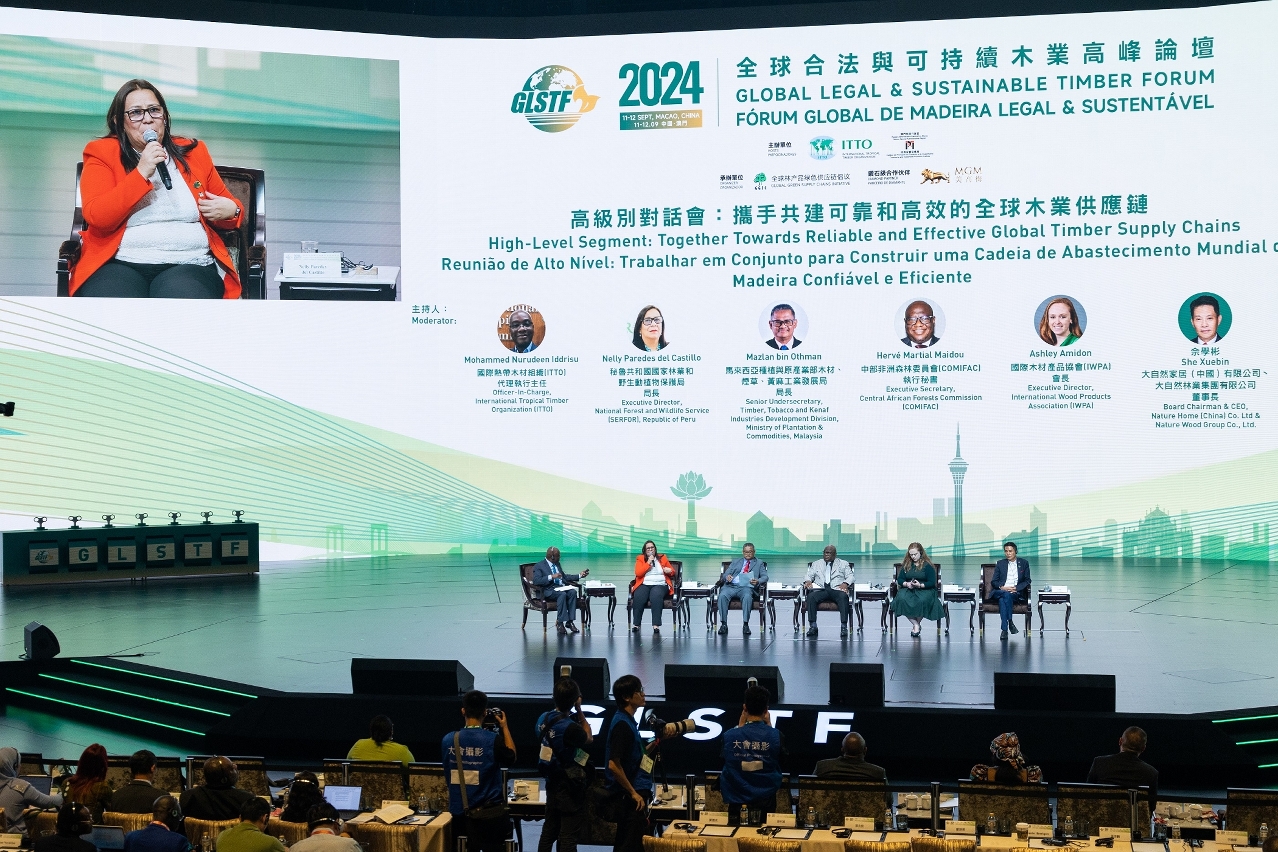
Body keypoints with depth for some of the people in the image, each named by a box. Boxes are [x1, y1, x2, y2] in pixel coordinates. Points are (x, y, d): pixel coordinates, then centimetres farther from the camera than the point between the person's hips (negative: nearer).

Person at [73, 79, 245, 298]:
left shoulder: (193, 153, 19)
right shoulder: (102, 153, 11)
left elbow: (227, 207, 27)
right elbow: (97, 217, -3)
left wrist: (230, 210, 2)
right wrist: (141, 173, -9)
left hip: (189, 265, 2)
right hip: (120, 264, -1)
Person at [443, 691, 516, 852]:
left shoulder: (448, 740, -4)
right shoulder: (493, 740, -15)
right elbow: (511, 757, 5)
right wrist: (504, 727, 12)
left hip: (460, 813, 4)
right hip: (490, 813, -4)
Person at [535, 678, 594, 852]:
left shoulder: (544, 718, -5)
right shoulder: (570, 727, -28)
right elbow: (589, 739, -7)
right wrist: (579, 710, -6)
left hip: (552, 781, 8)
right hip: (570, 785, -7)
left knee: (549, 830, 20)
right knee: (568, 836, 3)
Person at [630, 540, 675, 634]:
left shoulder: (662, 558, 18)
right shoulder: (640, 559, 14)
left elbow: (672, 571, 22)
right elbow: (638, 573, -1)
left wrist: (670, 571, -1)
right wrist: (648, 563, -5)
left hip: (660, 585, 0)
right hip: (644, 584, 0)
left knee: (656, 596, -36)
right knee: (638, 598, -33)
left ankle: (656, 625, -39)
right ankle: (637, 624, -26)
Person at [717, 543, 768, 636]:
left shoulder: (759, 563, 22)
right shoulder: (735, 561, 26)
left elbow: (765, 577, 8)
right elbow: (725, 575, 18)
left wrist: (757, 581, -15)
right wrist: (727, 577, -9)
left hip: (746, 587, -2)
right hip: (731, 586, 2)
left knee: (747, 596, -37)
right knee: (722, 595, -31)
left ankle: (745, 625, -30)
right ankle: (723, 624, -27)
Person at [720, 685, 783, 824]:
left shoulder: (729, 736, -13)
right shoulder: (776, 736, -14)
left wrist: (740, 726, 9)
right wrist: (769, 726, 8)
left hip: (736, 802, 0)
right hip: (766, 802, 0)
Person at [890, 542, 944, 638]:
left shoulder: (927, 565, 1)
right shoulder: (906, 565, 14)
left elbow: (932, 583, -3)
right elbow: (899, 579, 13)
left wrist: (920, 585, -18)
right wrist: (906, 584, -9)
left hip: (925, 589, -3)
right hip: (908, 589, 3)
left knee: (922, 601, -39)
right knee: (901, 599, -32)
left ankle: (917, 623, -14)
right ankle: (916, 624, -21)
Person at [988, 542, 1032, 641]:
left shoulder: (1024, 563, 14)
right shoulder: (1000, 564, 17)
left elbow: (1027, 581, 7)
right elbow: (994, 581, 11)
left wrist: (1016, 588, -10)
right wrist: (1002, 587, -12)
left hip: (1017, 593, -1)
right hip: (1000, 591, 1)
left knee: (1003, 600, -35)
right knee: (1005, 595, -37)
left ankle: (1004, 630, -36)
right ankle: (1010, 622, -38)